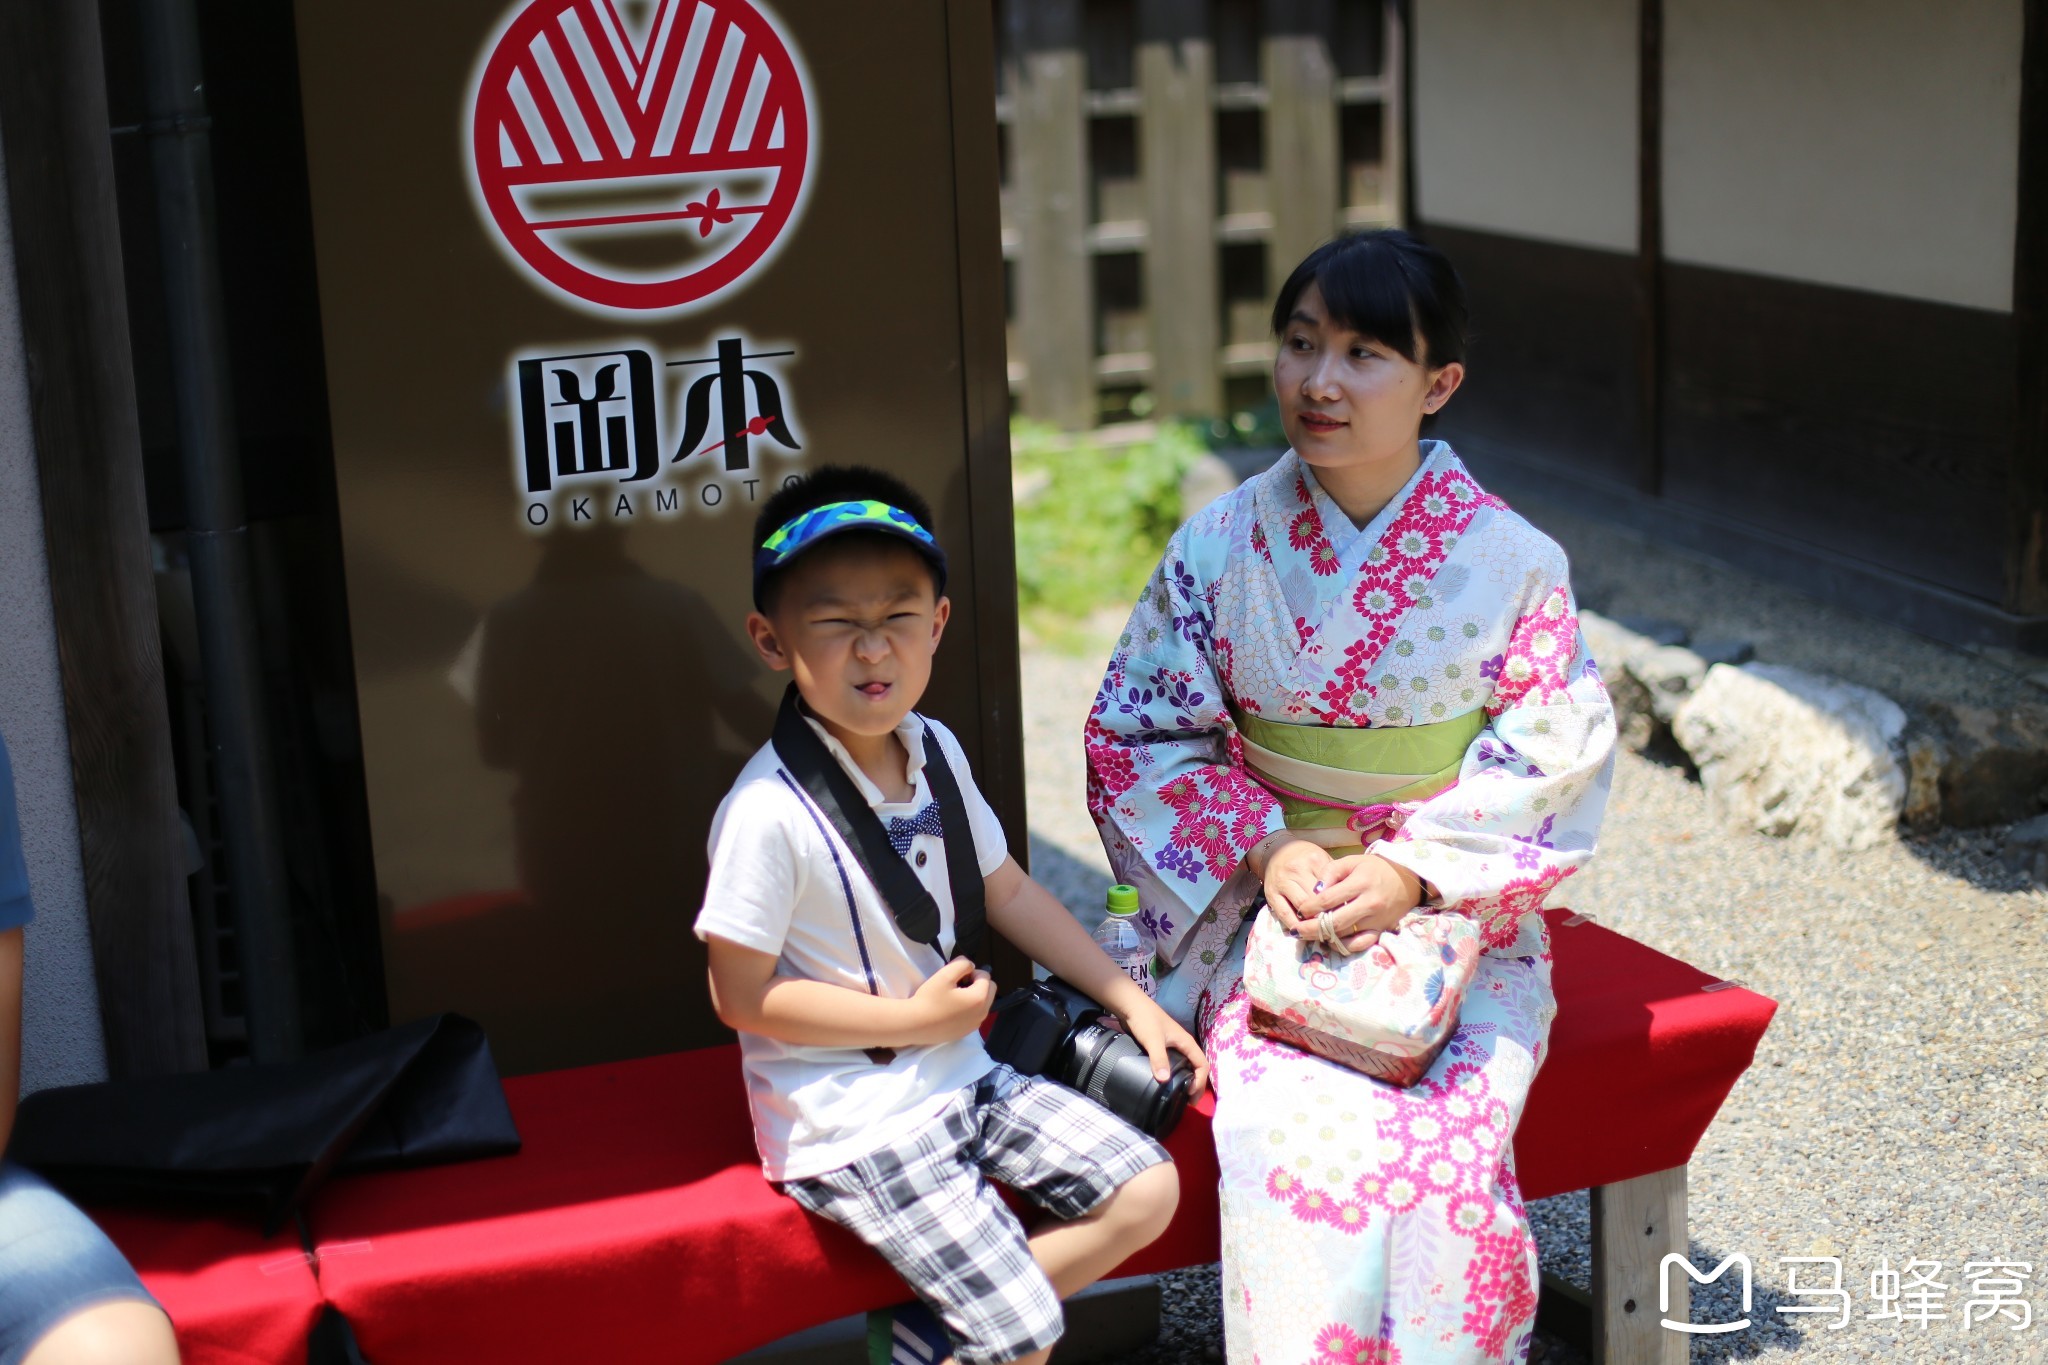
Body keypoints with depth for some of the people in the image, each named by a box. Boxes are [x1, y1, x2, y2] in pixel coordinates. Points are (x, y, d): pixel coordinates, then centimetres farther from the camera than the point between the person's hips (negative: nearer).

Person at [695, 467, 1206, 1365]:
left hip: (961, 1074, 8)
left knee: (1148, 1191, 2)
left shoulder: (935, 752, 1)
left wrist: (1128, 999, 14)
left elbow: (1004, 889, 15)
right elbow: (742, 996, -18)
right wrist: (916, 1017, -16)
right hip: (853, 1122, -8)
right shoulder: (769, 813, -23)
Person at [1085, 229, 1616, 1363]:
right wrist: (1264, 848, -12)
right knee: (1286, 1130, -25)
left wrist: (1417, 869, -15)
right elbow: (1140, 735, 3)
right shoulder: (1222, 546, -1)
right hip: (1273, 899, 1)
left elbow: (1554, 755, -2)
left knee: (1450, 1130, -25)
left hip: (1462, 913, 0)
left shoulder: (1511, 561, -4)